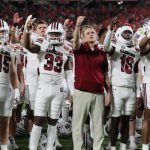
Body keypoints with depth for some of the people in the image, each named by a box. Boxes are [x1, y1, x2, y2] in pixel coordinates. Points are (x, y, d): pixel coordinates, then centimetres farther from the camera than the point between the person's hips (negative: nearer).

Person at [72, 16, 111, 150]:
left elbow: (105, 74, 13)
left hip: (98, 93, 3)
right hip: (82, 92, -3)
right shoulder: (80, 49, 0)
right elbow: (76, 41, -24)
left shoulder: (102, 52, 10)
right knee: (78, 125, 1)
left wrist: (109, 91, 6)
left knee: (99, 125, 8)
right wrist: (78, 26, -41)